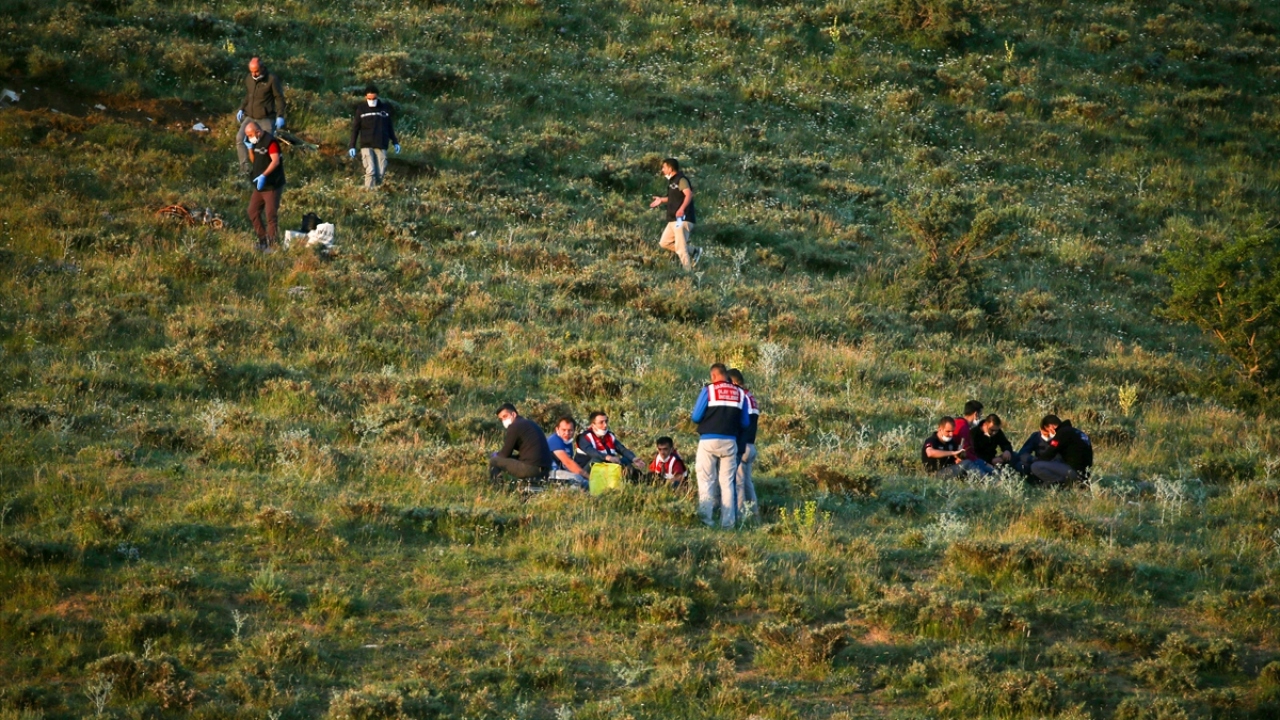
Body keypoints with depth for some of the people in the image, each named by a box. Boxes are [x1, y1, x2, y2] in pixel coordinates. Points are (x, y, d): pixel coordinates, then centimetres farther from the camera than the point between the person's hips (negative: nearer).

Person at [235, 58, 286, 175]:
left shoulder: (272, 79, -11)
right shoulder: (249, 79, 7)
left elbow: (279, 98, -7)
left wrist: (280, 116, -14)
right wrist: (241, 109, 9)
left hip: (266, 119, -5)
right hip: (250, 117, 5)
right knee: (240, 138, -12)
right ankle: (245, 167, -9)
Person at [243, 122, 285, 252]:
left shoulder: (270, 142, -18)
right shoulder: (256, 142, 11)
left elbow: (275, 161, -26)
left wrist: (263, 175, -35)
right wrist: (249, 148, 2)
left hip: (272, 186, -10)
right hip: (259, 186, 10)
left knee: (271, 215, -6)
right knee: (253, 212, 10)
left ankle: (271, 244, -1)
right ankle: (262, 240, 20)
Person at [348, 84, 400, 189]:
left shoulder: (384, 109, 9)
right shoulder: (361, 109, 3)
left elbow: (390, 127, 20)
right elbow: (355, 128, 5)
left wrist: (395, 142, 18)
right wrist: (352, 146, 1)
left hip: (381, 146, 2)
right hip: (366, 146, -2)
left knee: (380, 173, -2)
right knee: (370, 171, -14)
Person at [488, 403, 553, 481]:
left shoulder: (514, 427, -6)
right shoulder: (531, 424, 22)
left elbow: (505, 454, -3)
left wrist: (495, 455, 20)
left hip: (530, 470, -9)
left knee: (494, 461, 0)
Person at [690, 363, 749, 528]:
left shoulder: (708, 390, -4)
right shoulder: (740, 394, 7)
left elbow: (696, 417, -5)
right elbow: (745, 423, 11)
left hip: (708, 441, -3)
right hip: (730, 442, 3)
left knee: (706, 481, 1)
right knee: (727, 482, 8)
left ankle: (706, 520, -7)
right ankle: (728, 522, 5)